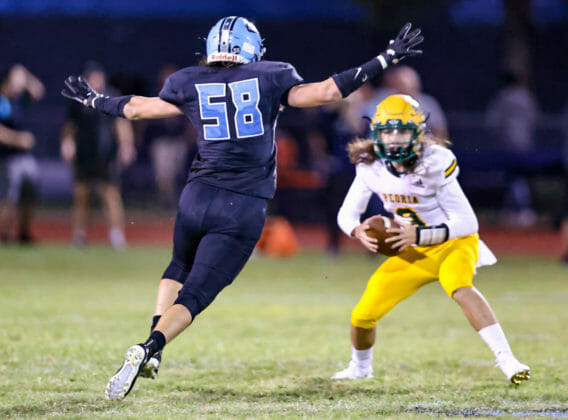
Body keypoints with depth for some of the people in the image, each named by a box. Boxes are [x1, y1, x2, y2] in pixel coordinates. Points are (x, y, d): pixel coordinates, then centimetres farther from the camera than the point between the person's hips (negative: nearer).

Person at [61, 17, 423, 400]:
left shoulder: (190, 83, 10)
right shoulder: (269, 78, 4)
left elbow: (138, 108, 21)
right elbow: (324, 92, -3)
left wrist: (93, 100, 40)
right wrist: (386, 60, 2)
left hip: (198, 196, 3)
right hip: (245, 210, -3)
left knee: (180, 269, 30)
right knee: (195, 294, 1)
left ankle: (151, 349, 14)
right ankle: (149, 348, -23)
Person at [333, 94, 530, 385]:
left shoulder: (434, 164, -25)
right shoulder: (370, 166, -10)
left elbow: (467, 222, -25)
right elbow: (346, 213, -1)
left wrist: (418, 235, -36)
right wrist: (358, 231, -25)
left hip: (454, 243, -5)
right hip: (413, 251, 5)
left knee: (459, 288, -38)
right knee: (362, 317, -1)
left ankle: (507, 360, -40)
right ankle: (360, 366, 33)